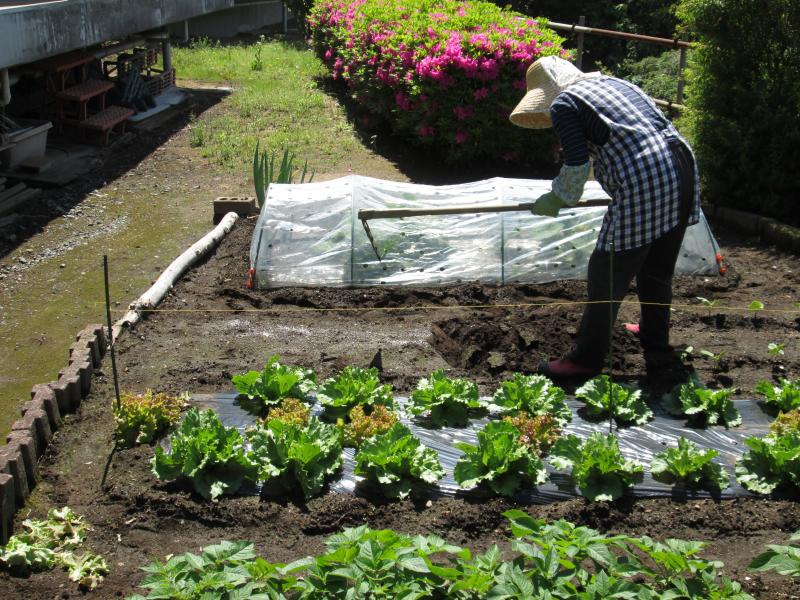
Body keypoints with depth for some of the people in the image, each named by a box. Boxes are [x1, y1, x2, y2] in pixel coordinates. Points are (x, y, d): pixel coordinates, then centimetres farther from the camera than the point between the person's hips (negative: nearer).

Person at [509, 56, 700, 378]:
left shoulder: (563, 104, 1)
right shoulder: (614, 82, 24)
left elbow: (576, 167, -4)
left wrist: (556, 200, 13)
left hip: (642, 187, -8)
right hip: (682, 168, 8)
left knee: (607, 277, 3)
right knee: (658, 269, 23)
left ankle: (587, 359, 13)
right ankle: (656, 344, 37)